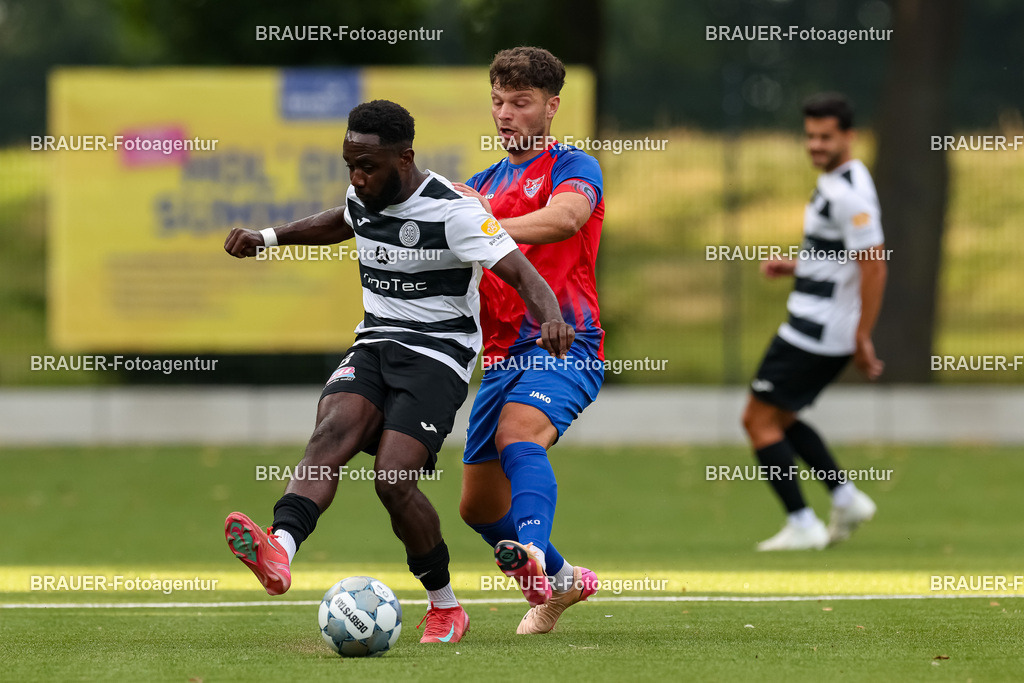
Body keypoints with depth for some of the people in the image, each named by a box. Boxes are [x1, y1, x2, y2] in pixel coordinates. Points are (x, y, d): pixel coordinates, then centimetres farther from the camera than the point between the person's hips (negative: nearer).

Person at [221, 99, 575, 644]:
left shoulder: (453, 212, -15)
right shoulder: (363, 198, 7)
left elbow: (522, 274, -22)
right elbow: (336, 224, 33)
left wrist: (550, 317, -42)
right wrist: (268, 237, 26)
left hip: (437, 354, -6)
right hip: (374, 344, 6)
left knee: (393, 478, -21)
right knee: (330, 433, -25)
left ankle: (446, 608, 1)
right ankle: (279, 552, -50)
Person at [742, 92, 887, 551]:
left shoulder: (849, 193, -20)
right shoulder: (833, 182, 13)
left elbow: (874, 265, -23)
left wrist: (862, 339, -21)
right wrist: (795, 267, 13)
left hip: (814, 336, -10)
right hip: (815, 328, 10)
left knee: (760, 419, -4)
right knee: (778, 418, 20)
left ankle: (801, 525, -3)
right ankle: (846, 500, 19)